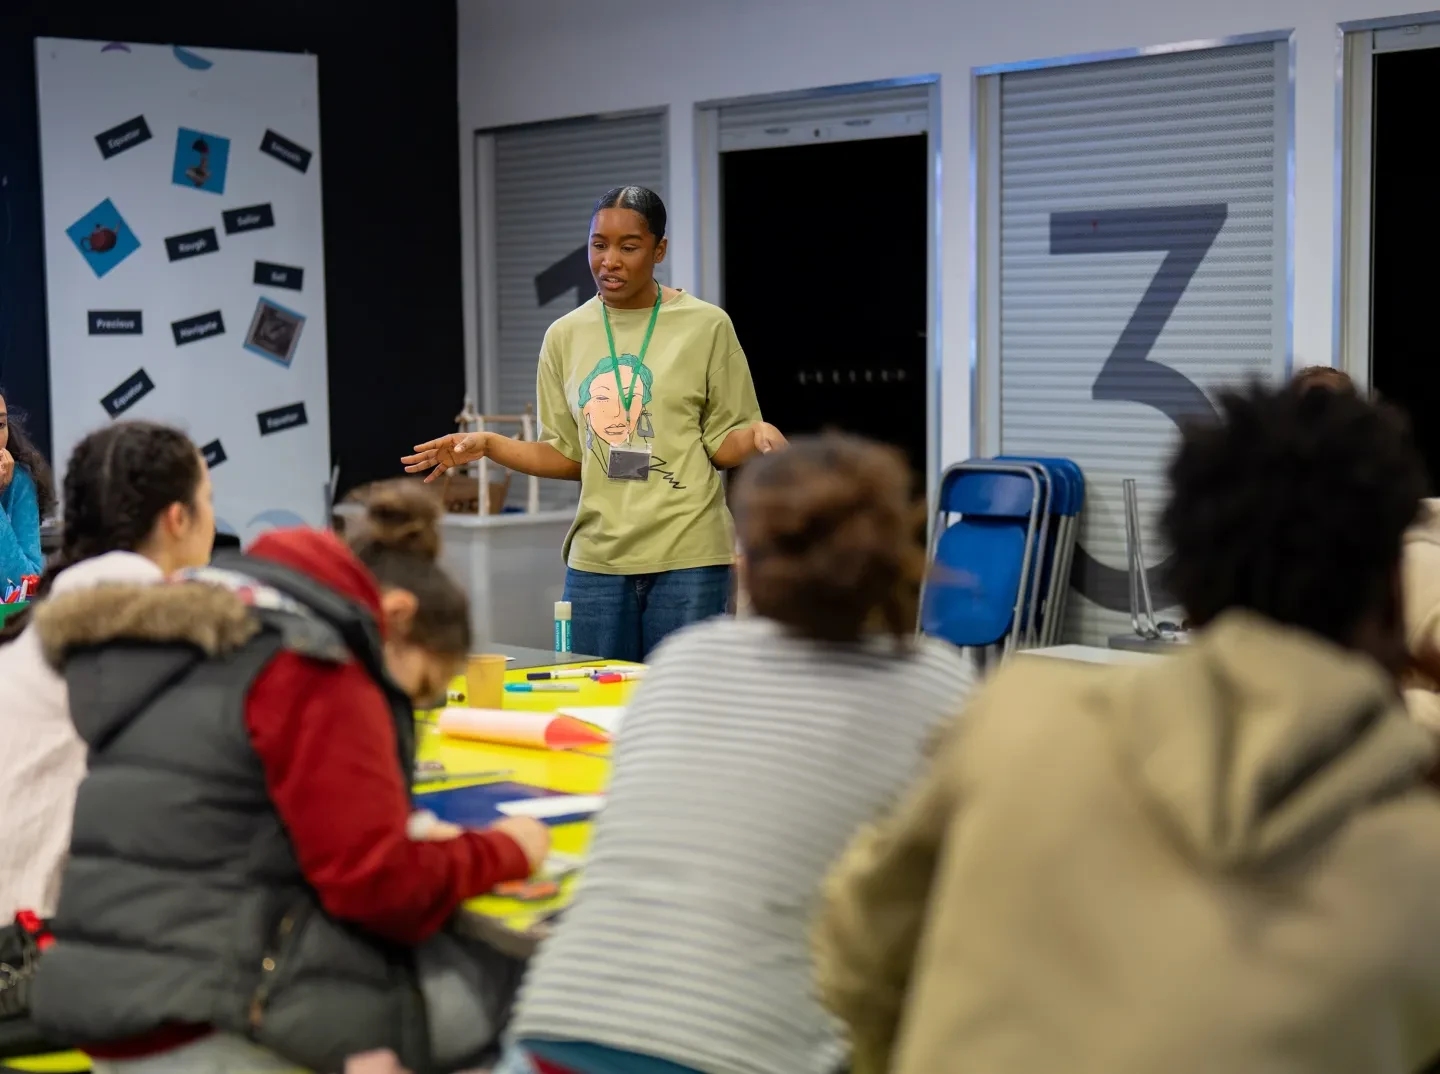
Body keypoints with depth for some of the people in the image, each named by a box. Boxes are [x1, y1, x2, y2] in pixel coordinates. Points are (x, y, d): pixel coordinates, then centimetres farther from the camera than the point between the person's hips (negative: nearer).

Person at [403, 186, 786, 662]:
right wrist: (488, 445, -2)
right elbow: (567, 455, 11)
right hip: (596, 559, 3)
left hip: (687, 560, -3)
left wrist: (757, 436, -20)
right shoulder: (565, 336, 8)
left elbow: (723, 446, 2)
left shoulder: (706, 326, -1)